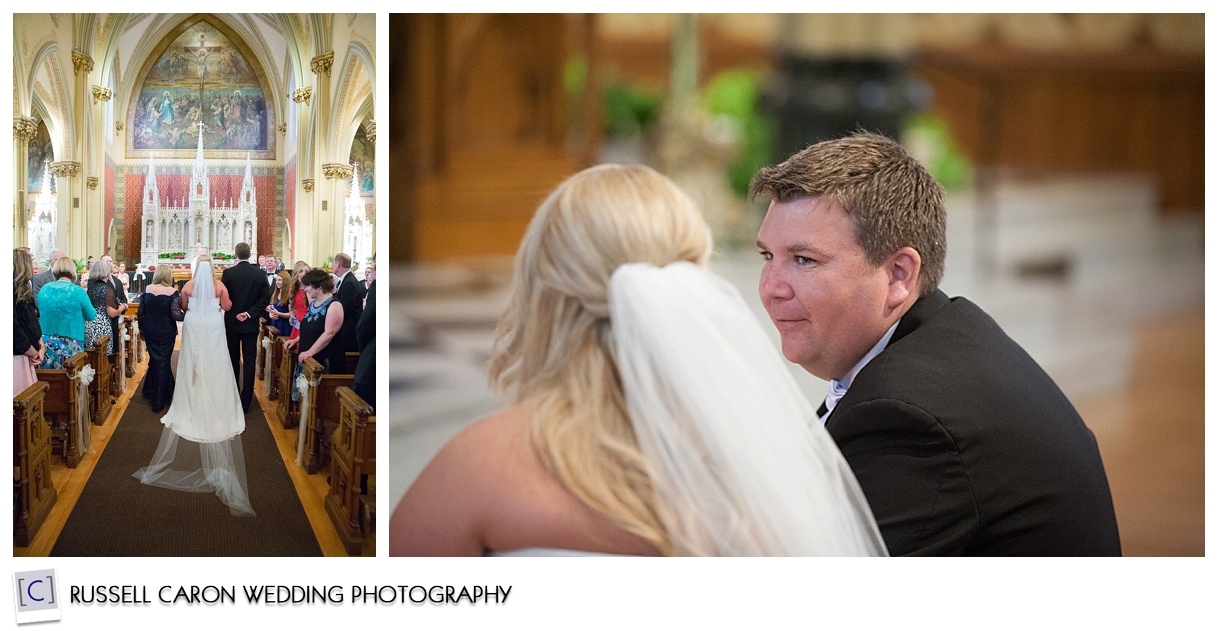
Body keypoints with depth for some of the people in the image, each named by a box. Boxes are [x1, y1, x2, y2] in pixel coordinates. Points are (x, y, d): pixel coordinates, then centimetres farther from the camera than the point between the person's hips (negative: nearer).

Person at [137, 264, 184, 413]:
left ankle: (151, 391, 31)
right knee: (163, 363, 8)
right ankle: (158, 401, 12)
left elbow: (141, 312, 2)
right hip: (166, 333, -3)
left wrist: (141, 329, 15)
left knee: (154, 360, 23)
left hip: (150, 332, 3)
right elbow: (176, 314, -22)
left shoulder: (147, 290, -3)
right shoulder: (173, 293, -15)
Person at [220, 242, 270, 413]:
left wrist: (234, 313, 1)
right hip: (251, 323, 0)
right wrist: (249, 313, -10)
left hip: (232, 322, 0)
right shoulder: (260, 274, -4)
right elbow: (265, 298, -8)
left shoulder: (228, 273, -9)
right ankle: (245, 401, -1)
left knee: (233, 361, 12)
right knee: (249, 362, 2)